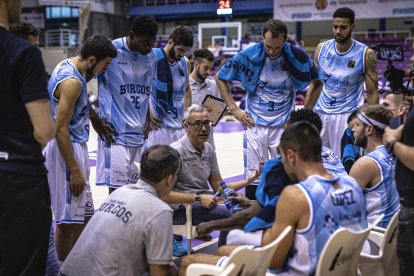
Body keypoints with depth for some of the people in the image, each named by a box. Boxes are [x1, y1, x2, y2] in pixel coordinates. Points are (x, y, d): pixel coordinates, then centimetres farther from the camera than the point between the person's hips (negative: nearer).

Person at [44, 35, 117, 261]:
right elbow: (60, 130, -23)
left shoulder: (67, 66, 9)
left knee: (82, 214, 16)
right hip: (67, 148, -11)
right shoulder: (72, 82, -21)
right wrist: (75, 170, -22)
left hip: (74, 146, 11)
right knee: (68, 218, -3)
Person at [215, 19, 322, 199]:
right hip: (255, 124, 0)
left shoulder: (296, 56, -9)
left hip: (284, 125, 0)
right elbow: (220, 78, 4)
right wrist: (234, 109, -1)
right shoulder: (248, 55, -10)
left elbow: (317, 83, 9)